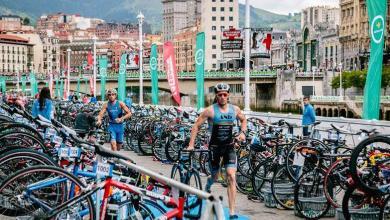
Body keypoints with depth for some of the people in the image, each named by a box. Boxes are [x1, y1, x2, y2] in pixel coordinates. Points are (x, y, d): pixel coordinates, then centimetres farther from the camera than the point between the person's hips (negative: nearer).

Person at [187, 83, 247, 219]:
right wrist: (191, 145, -13)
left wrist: (243, 132, 3)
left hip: (229, 146, 2)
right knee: (215, 177, 13)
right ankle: (208, 184, 54)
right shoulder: (210, 110, -11)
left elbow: (243, 120, 20)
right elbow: (196, 126, -8)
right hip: (215, 146, -2)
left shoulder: (235, 109, 0)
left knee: (231, 177, -12)